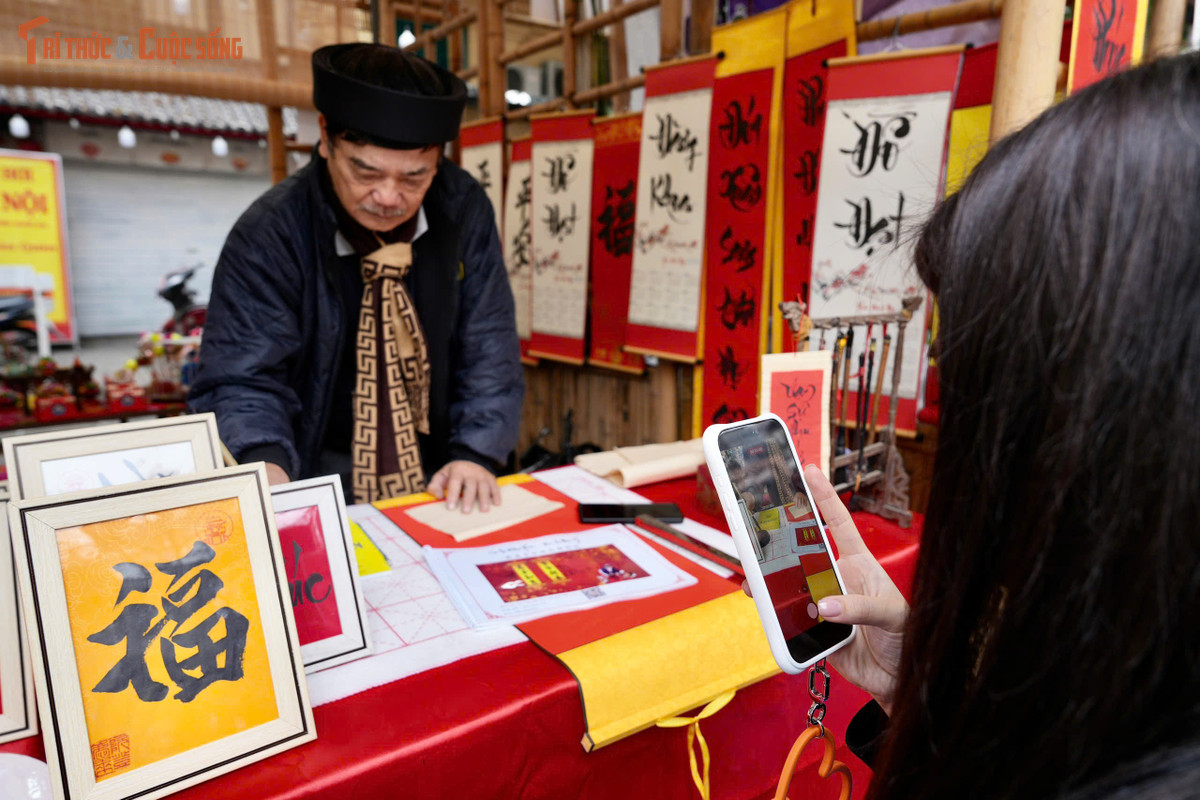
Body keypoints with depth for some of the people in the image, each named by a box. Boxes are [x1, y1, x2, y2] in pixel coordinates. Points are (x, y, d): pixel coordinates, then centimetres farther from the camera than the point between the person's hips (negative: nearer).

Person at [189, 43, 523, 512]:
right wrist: (264, 467, -34)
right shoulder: (267, 237, -12)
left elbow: (490, 352, -2)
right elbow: (241, 382, -13)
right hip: (320, 485, -3)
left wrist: (475, 456, -16)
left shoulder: (464, 211, -5)